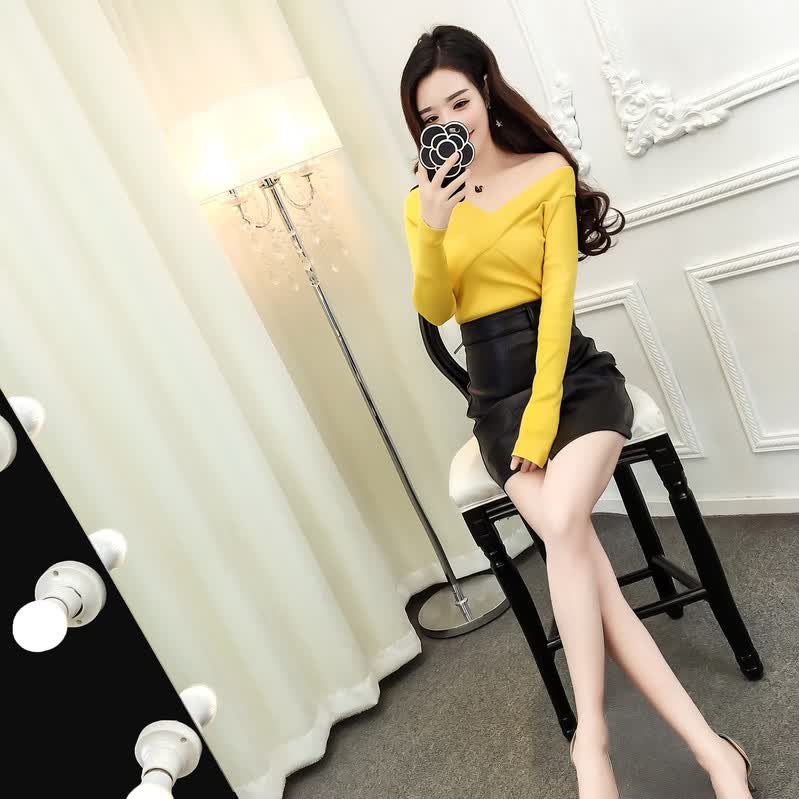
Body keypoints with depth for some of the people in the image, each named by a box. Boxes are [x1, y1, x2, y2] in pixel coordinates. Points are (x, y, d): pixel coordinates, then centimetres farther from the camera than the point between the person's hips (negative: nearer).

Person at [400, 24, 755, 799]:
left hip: (572, 374, -2)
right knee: (580, 556, -19)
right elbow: (433, 310, -2)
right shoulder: (423, 199, 10)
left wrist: (543, 415, -17)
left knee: (563, 525, -30)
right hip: (495, 396, 2)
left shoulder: (548, 173, 1)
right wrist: (432, 229, -20)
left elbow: (557, 299, -8)